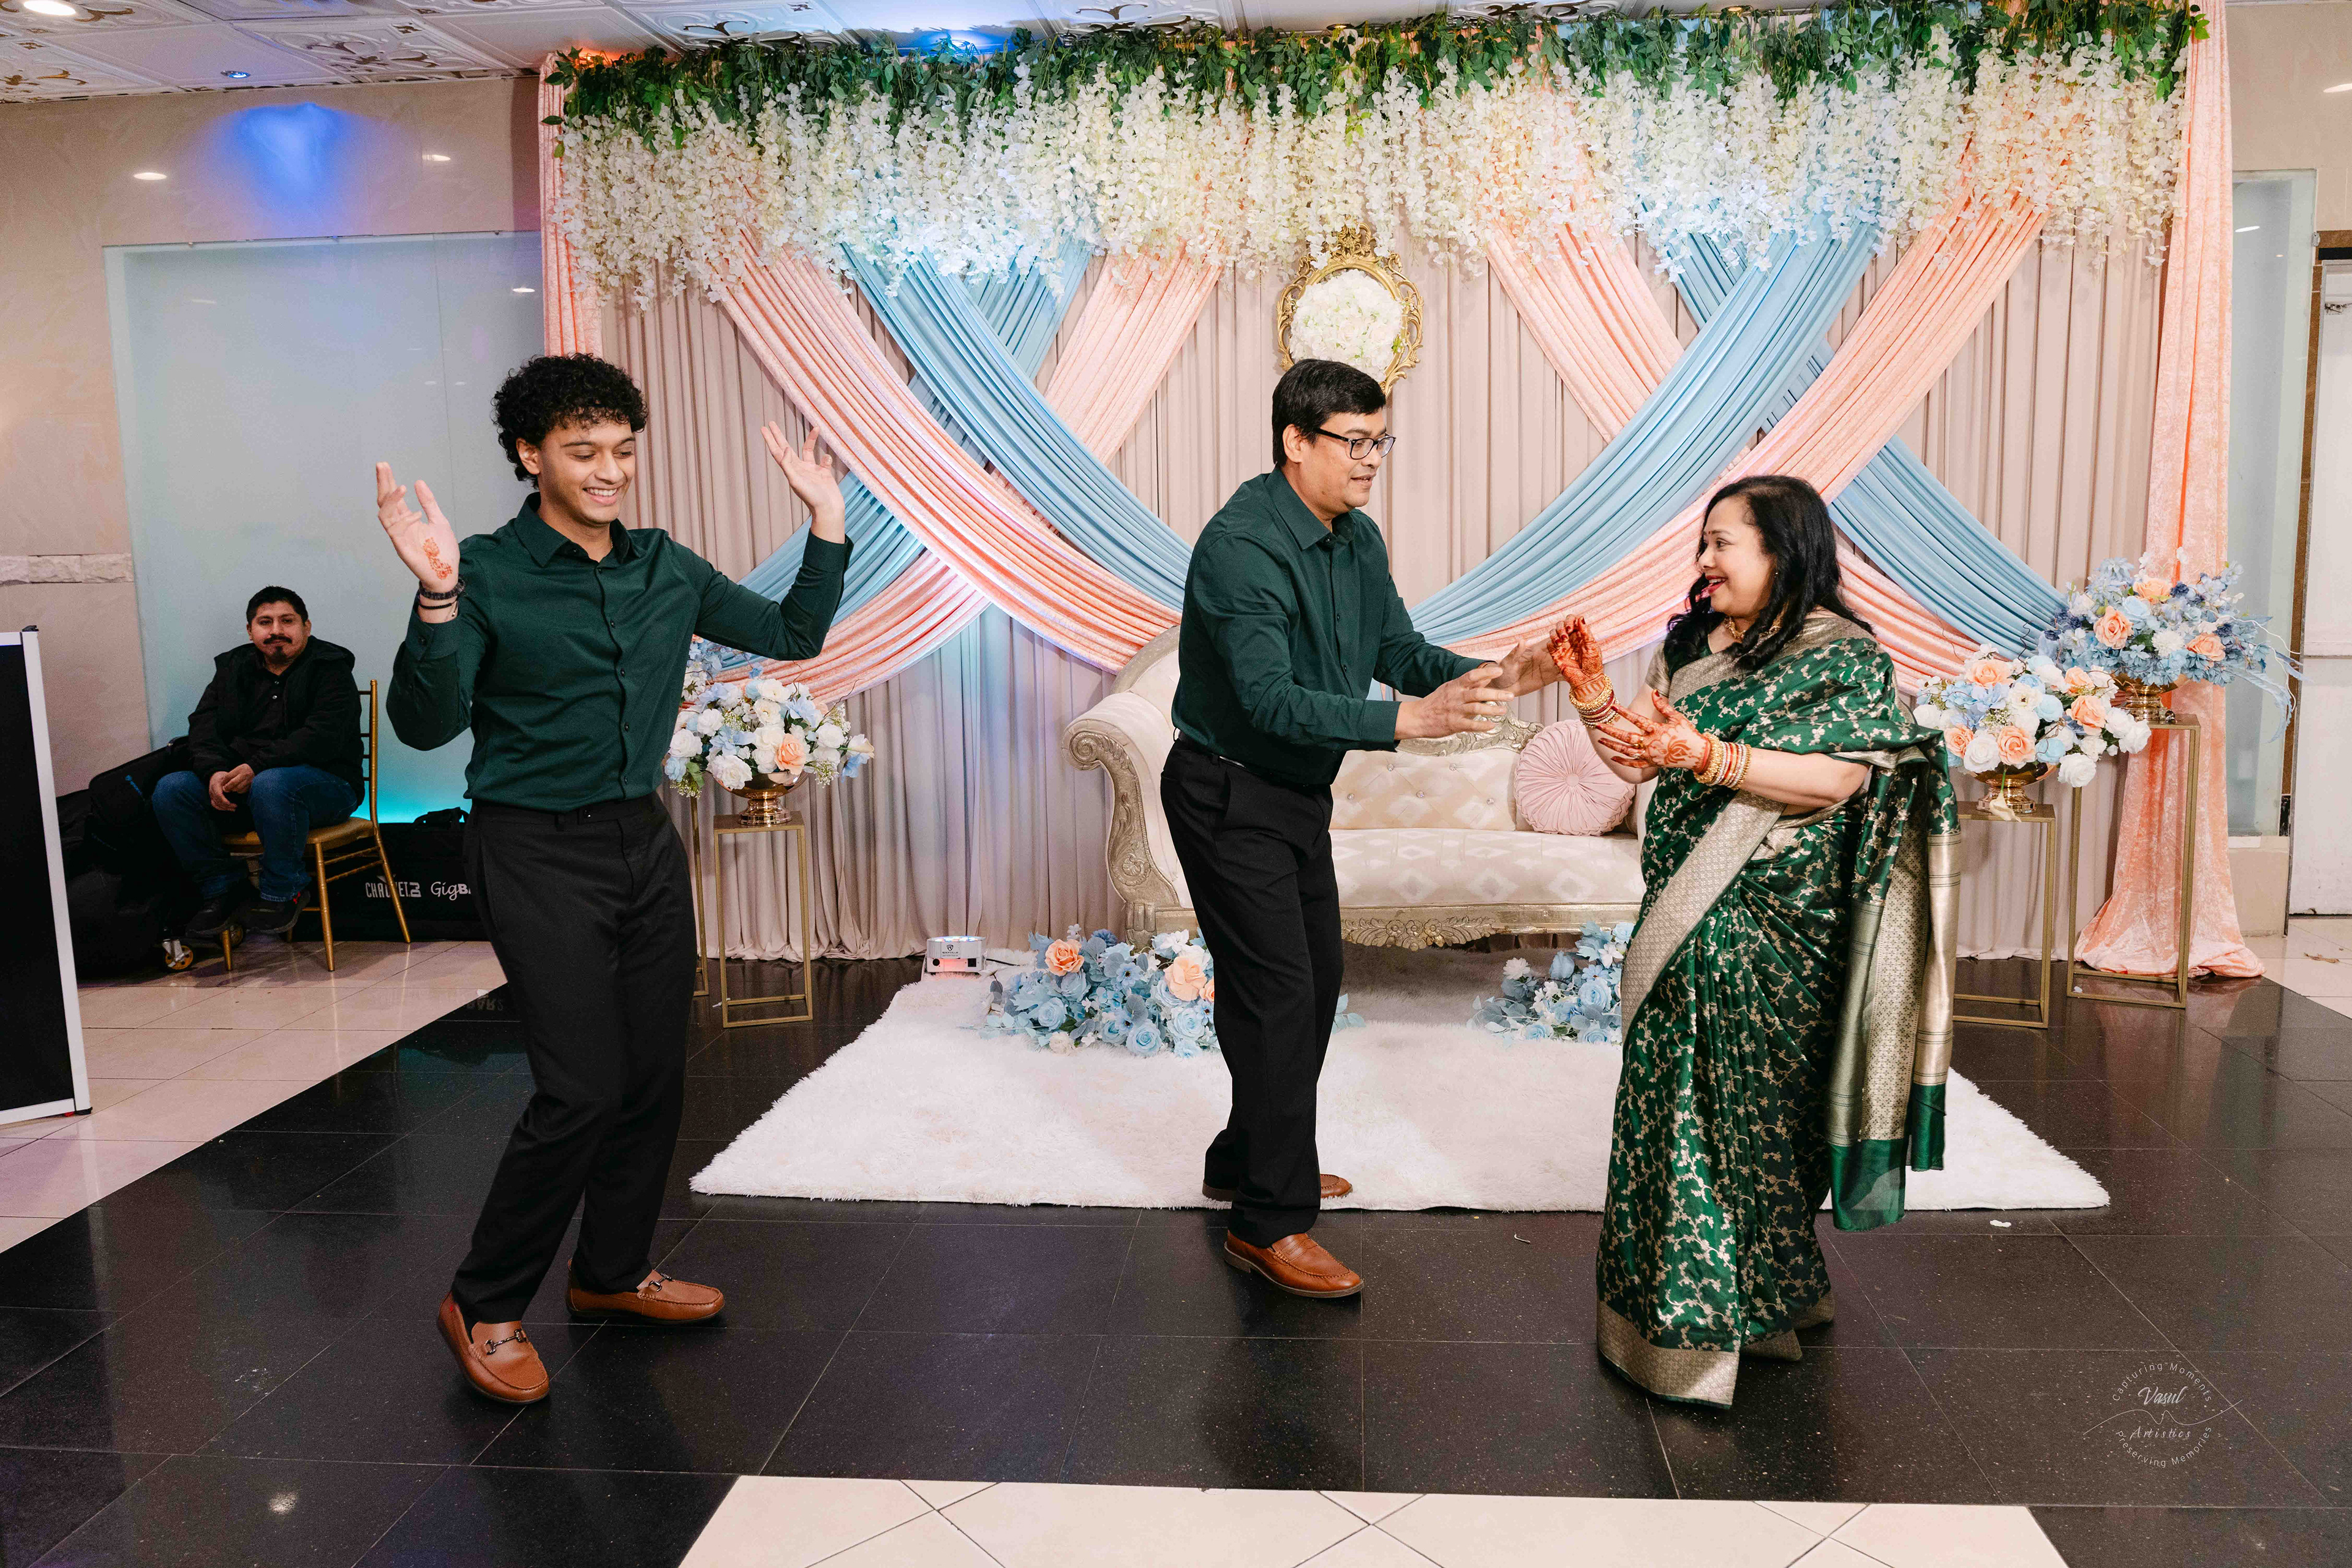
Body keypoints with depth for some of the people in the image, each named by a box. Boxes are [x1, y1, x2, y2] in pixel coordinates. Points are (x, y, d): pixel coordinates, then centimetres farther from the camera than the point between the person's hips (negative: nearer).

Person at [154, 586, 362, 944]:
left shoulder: (329, 668, -3)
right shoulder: (233, 669, 15)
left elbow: (324, 735, -18)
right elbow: (204, 725, 5)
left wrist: (258, 766, -26)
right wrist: (215, 772, -17)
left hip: (325, 784, -6)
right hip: (239, 782, 6)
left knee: (271, 785, -38)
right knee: (170, 789, -15)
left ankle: (284, 893, -17)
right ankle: (223, 887, -4)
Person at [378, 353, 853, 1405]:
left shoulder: (664, 568, 6)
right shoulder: (487, 575, -10)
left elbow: (792, 635, 13)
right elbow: (425, 724, -19)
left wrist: (827, 526, 2)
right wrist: (436, 600, -34)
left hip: (646, 843, 6)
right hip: (539, 854, -6)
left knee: (655, 1075, 11)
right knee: (582, 1090, -10)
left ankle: (613, 1272, 32)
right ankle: (484, 1306, 12)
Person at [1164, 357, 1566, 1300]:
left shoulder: (1357, 540, 4)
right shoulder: (1240, 547, -24)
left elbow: (1399, 650, 4)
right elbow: (1271, 701, -32)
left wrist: (1495, 677, -14)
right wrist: (1413, 719, -41)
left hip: (1298, 795, 9)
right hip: (1229, 798, -9)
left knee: (1315, 981, 16)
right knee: (1276, 994, -7)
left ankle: (1249, 1161, 33)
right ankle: (1267, 1223, 5)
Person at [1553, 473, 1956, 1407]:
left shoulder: (1843, 657, -9)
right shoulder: (1690, 645, 12)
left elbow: (1835, 779, -22)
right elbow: (1640, 763, 11)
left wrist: (1704, 755, -31)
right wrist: (1593, 698, -5)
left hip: (1769, 933, -7)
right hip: (1681, 921, 7)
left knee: (1752, 1112, 3)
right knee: (1673, 1101, 13)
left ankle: (1751, 1305, 21)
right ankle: (1669, 1297, 28)